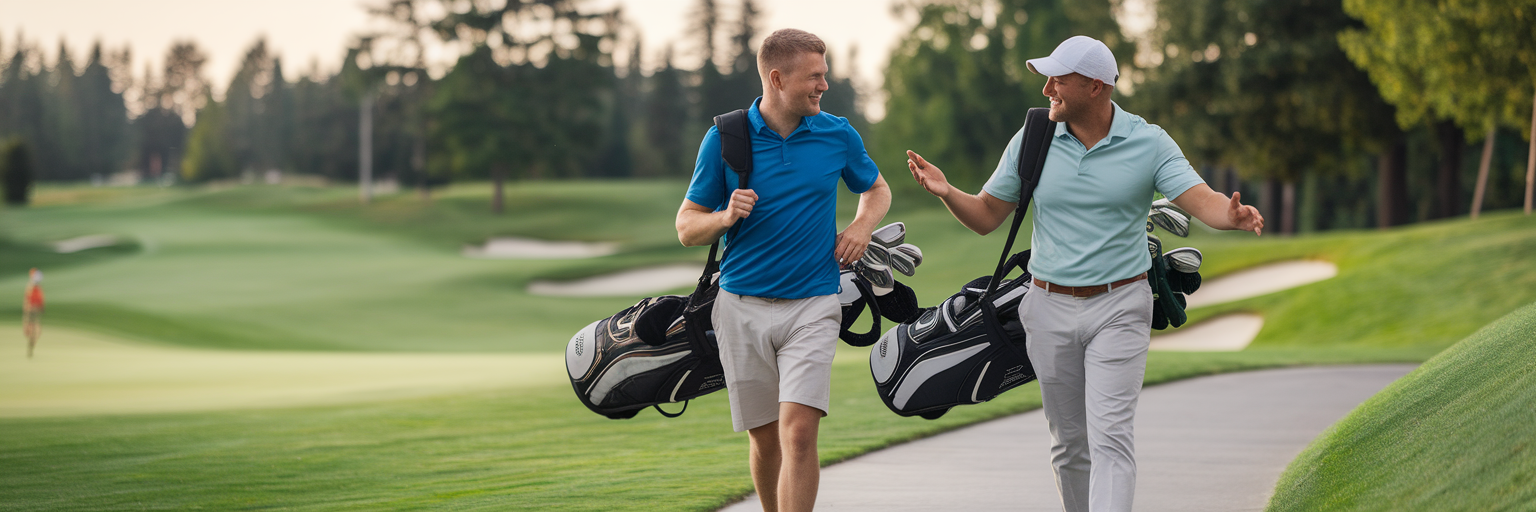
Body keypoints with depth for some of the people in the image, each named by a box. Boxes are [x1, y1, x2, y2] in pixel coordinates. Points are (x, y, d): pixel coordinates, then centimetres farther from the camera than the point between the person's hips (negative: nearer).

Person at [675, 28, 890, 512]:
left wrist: (862, 225, 2)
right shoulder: (725, 138, -1)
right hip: (744, 306, 1)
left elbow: (877, 189, 24)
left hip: (812, 305, 0)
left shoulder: (838, 136, 4)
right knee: (764, 437, 9)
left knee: (798, 430, -16)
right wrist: (726, 217, -17)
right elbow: (687, 227, 4)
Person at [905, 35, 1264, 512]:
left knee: (1109, 437, -15)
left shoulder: (1149, 143, -5)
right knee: (1069, 443, 10)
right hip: (1050, 310, 3)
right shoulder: (1031, 141, 2)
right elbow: (985, 217, 7)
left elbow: (1203, 201, -14)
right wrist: (946, 193, -13)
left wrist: (1233, 215, -37)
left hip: (1119, 308, -3)